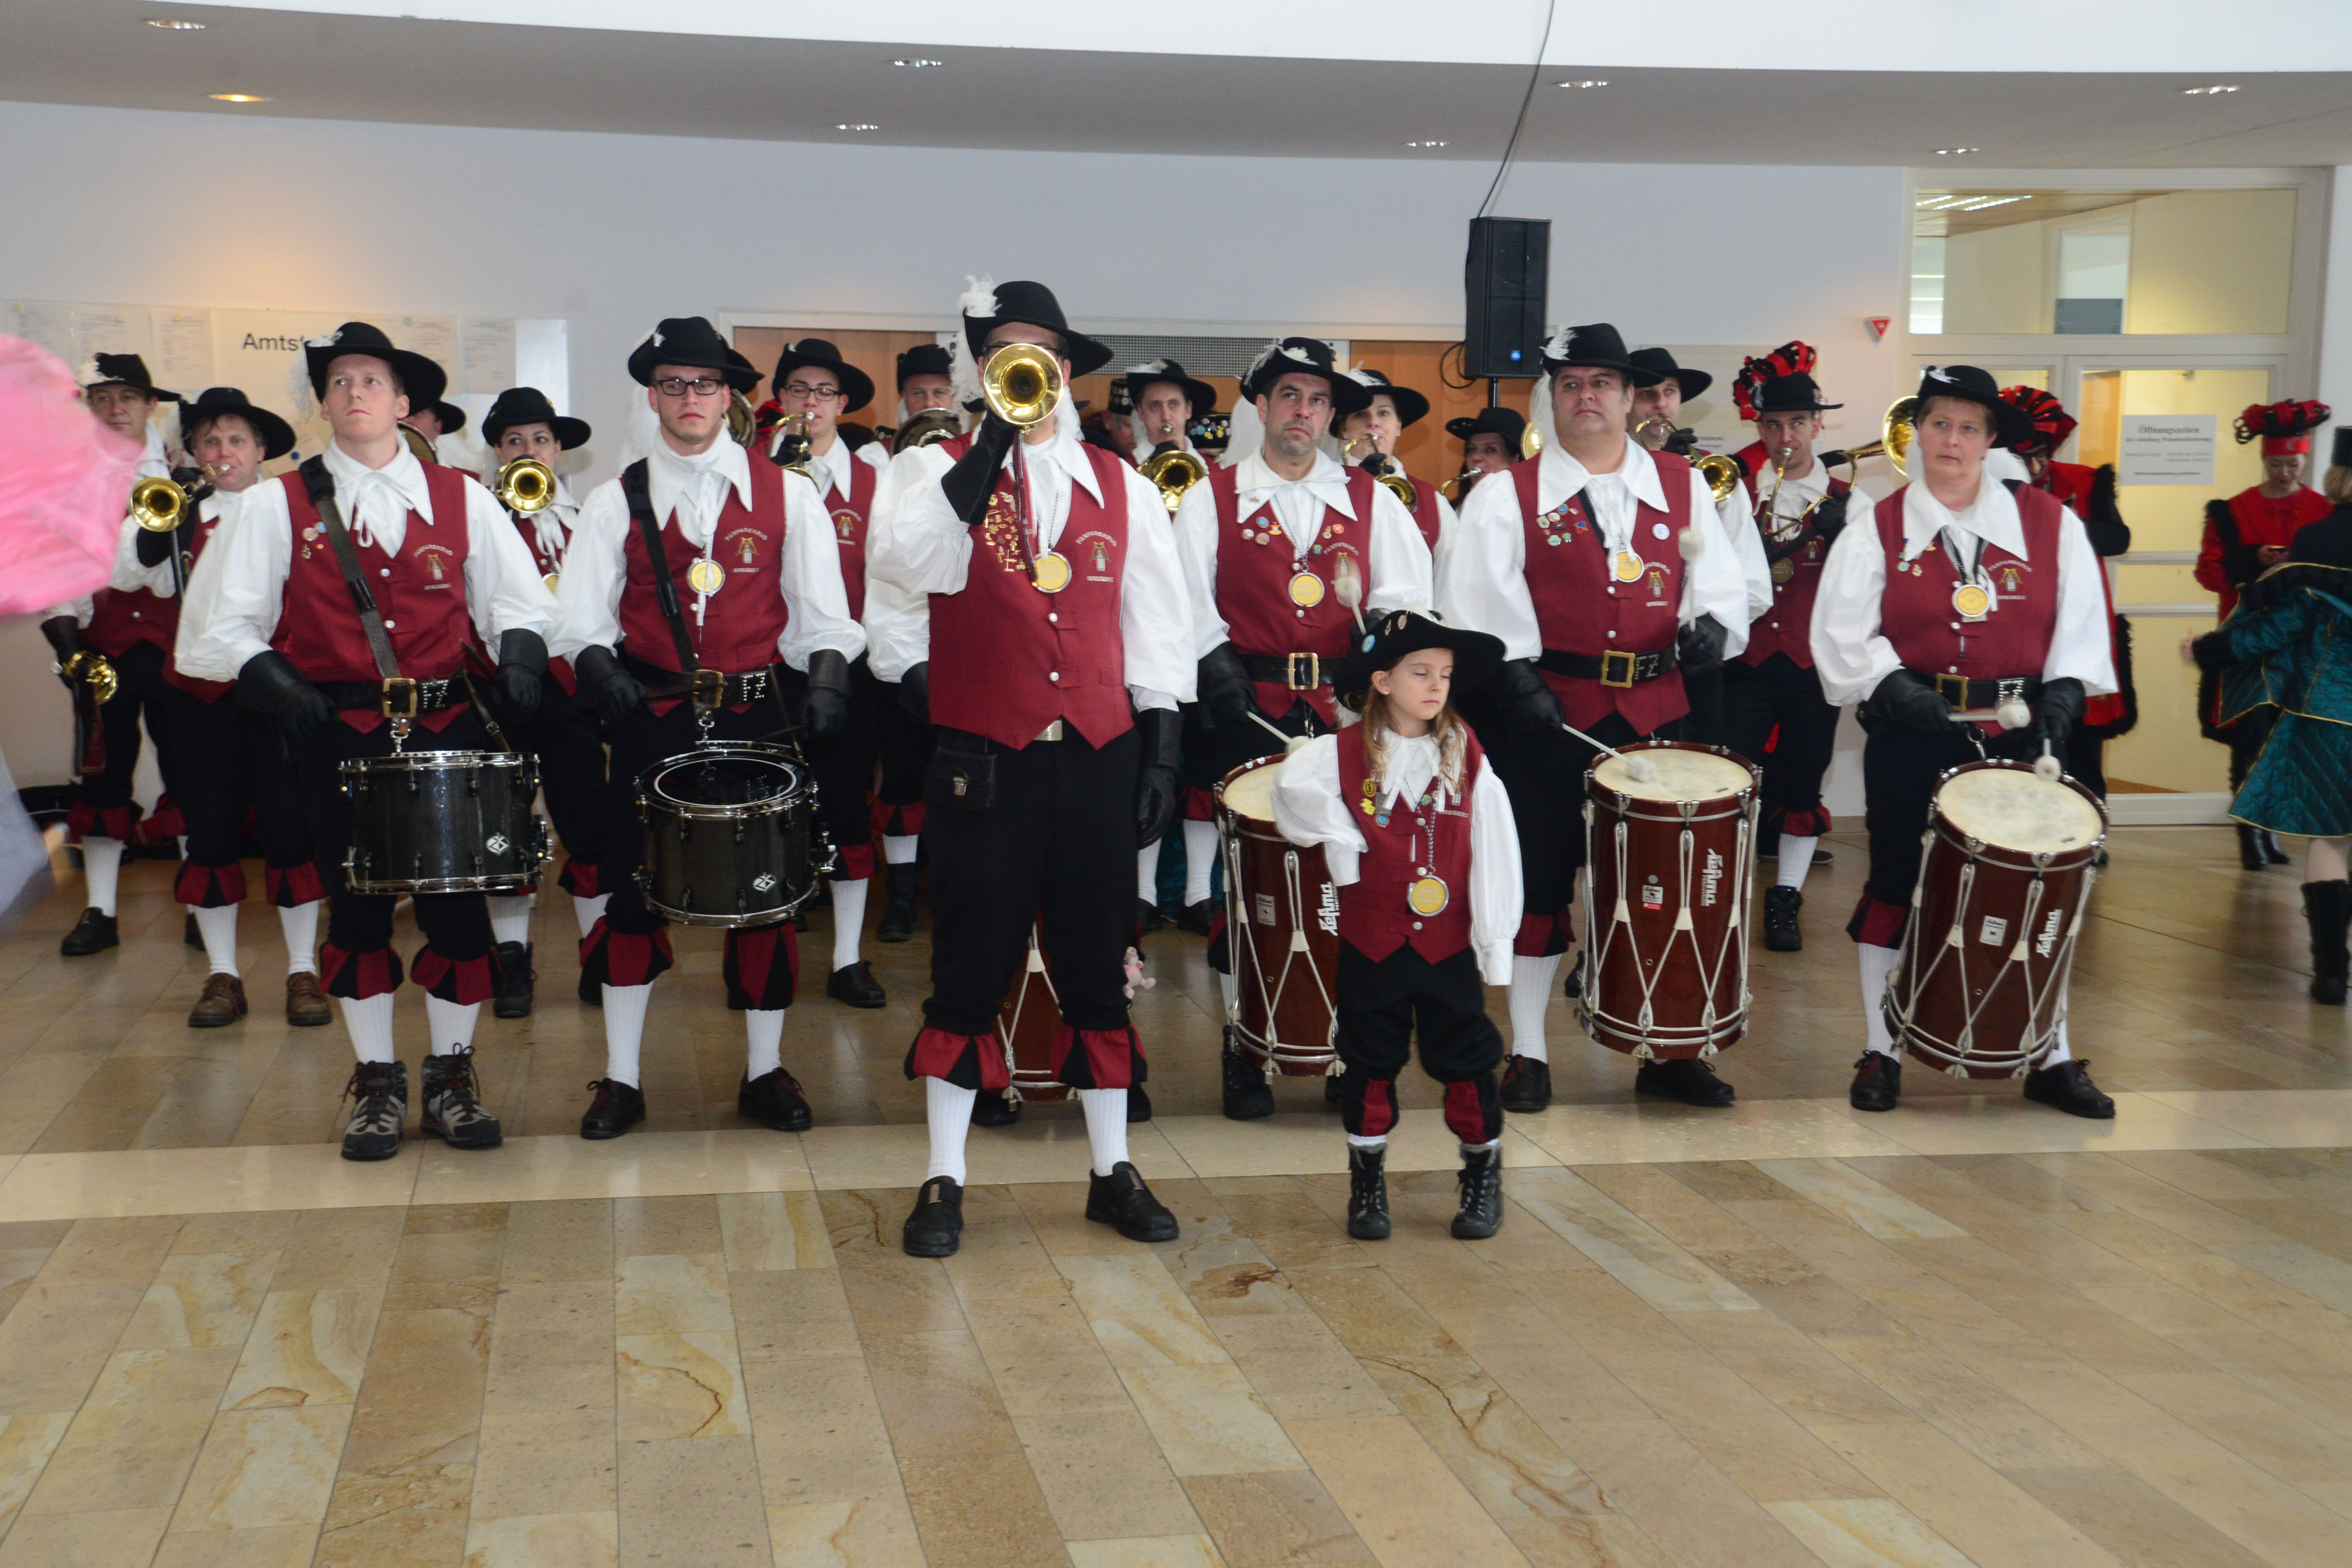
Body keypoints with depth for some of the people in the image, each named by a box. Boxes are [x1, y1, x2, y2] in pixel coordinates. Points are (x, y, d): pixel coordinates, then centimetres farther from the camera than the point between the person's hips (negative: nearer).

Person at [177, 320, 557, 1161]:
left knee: (457, 900, 1)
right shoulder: (278, 505, 4)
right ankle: (376, 1079, 21)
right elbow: (223, 626, 1)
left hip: (448, 726, 1)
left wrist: (521, 649, -10)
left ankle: (453, 1071, 18)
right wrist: (271, 677, -17)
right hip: (338, 735, -1)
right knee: (356, 905, 6)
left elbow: (519, 598, 10)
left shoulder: (460, 497, 9)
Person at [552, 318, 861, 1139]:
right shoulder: (615, 502, 7)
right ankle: (621, 1077, 14)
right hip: (653, 721, 0)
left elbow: (821, 608, 4)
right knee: (632, 890, 2)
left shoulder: (787, 494, 6)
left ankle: (765, 1071, 19)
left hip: (759, 716, 0)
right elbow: (580, 616, 3)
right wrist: (600, 663, -17)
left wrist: (826, 674, -14)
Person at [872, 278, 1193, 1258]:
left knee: (1096, 972, 10)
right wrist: (989, 447, -22)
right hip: (986, 763, -2)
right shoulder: (940, 472, 2)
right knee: (970, 972, 3)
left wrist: (1161, 747, 5)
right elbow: (907, 570, -19)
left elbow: (1158, 623, 11)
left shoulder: (1120, 485, 10)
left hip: (1099, 761, 3)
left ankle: (1112, 1172, 22)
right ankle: (944, 1182, 15)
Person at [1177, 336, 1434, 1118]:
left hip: (1345, 708, 2)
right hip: (1247, 709, -1)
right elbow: (1188, 598, 1)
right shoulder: (1213, 497, 9)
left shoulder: (1369, 498, 14)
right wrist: (1220, 665, -12)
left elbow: (1409, 591, 8)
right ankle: (1244, 1048, 8)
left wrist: (1387, 622, -12)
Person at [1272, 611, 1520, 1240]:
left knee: (1465, 1060, 7)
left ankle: (1484, 1177, 24)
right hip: (1371, 942, 0)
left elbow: (1494, 848, -3)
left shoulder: (1466, 756, -2)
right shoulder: (1346, 752, -5)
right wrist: (1337, 838, -6)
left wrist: (1494, 936, -5)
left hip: (1449, 942, 0)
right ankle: (1367, 1182, 23)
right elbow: (1291, 786, 1)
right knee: (1369, 1065, 9)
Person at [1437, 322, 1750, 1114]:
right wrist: (1514, 676, -18)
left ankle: (1669, 1050, 18)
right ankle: (1528, 1052, 14)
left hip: (1656, 711, 3)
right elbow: (1478, 605, -7)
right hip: (1546, 714, -2)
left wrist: (1712, 624, -11)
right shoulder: (1507, 496, 2)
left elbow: (1723, 583, 9)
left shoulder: (1682, 485, 11)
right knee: (1539, 877, 3)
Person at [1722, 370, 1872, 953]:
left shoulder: (1852, 504, 4)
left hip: (1816, 665, 0)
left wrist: (1841, 536, -20)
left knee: (1801, 783, 6)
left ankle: (1786, 899, 18)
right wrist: (1753, 558, -19)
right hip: (1747, 661, 0)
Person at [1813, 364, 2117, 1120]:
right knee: (1896, 887, 5)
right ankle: (1880, 1052, 18)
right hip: (1911, 738, -1)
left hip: (2019, 736, 1)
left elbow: (2081, 620, 4)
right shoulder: (1877, 530, 2)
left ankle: (2052, 1059, 19)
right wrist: (1896, 687, -18)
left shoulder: (2049, 522, 5)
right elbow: (1843, 637, -4)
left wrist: (2063, 692, -10)